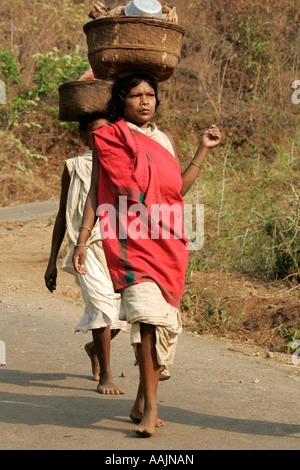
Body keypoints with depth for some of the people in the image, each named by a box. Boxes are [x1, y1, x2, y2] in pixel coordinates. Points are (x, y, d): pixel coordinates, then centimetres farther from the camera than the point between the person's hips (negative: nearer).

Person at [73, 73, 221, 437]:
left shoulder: (165, 140, 19)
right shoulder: (109, 137, 5)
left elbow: (177, 190, 17)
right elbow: (95, 190, 4)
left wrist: (204, 150, 18)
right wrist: (82, 240, -1)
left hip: (166, 241, 5)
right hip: (129, 240, -5)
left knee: (165, 323, 3)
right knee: (148, 313, -21)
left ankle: (141, 404, 16)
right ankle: (150, 407, -20)